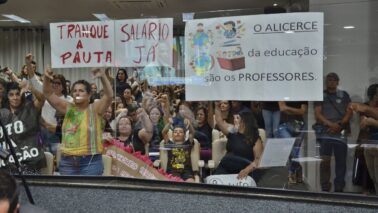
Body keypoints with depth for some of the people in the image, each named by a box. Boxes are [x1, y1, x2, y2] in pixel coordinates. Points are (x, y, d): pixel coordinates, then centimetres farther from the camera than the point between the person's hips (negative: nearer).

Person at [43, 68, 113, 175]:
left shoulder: (95, 109, -1)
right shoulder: (68, 108, 9)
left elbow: (109, 95, -17)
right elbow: (48, 94, 4)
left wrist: (103, 77, -30)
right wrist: (47, 78, -13)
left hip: (90, 161, -4)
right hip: (67, 161, 4)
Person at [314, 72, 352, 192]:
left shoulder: (344, 95, 15)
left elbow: (349, 112, 7)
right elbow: (317, 114, 1)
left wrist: (339, 124, -9)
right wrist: (330, 124, -13)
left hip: (341, 132, 2)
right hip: (325, 131, -1)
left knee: (341, 161, 1)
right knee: (325, 160, -9)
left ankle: (339, 188, 10)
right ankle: (325, 188, -2)